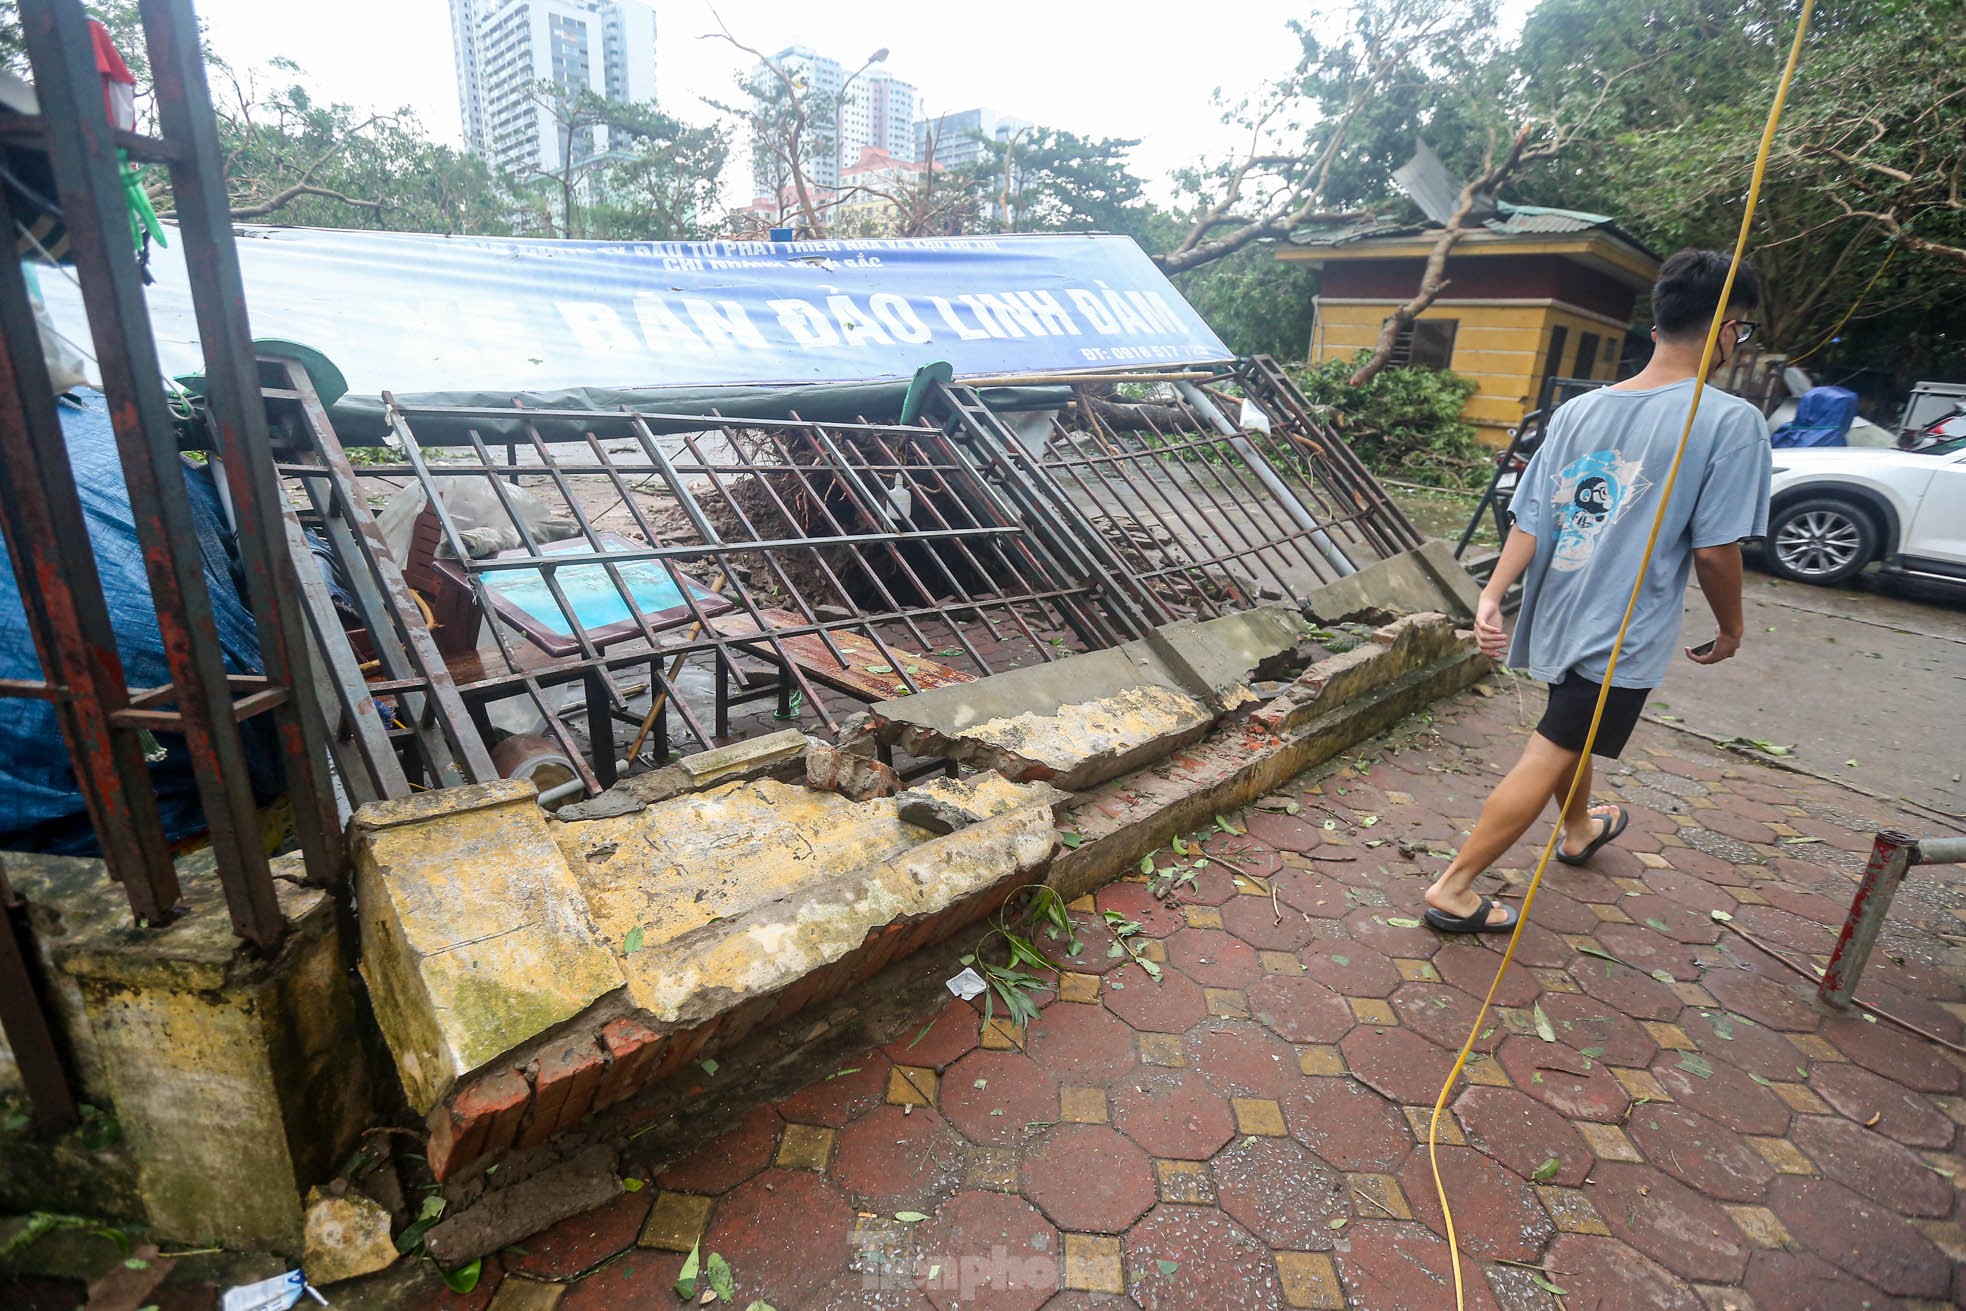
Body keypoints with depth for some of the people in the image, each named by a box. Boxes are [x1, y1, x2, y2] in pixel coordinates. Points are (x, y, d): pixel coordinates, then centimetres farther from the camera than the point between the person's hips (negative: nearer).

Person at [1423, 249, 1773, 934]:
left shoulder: (1579, 410, 3)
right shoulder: (1731, 421, -13)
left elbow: (1531, 519, -3)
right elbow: (1715, 549, -13)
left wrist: (1493, 595, -6)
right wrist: (1730, 627, 2)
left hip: (1560, 613, 7)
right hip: (1625, 632, -6)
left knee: (1575, 729, 28)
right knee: (1548, 759, -1)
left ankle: (1580, 828, 54)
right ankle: (1454, 889, 3)